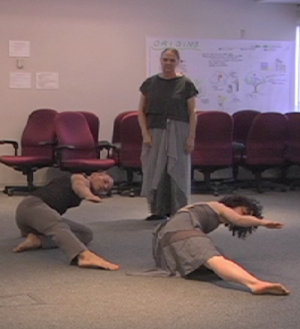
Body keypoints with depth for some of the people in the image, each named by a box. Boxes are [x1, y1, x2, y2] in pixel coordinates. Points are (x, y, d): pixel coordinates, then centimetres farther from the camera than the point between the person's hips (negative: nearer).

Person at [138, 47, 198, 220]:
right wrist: (145, 133, -2)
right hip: (155, 132, 2)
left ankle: (178, 211, 8)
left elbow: (192, 113, -1)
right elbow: (141, 111, 7)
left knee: (177, 172, 1)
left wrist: (191, 137, -7)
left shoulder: (185, 84, -1)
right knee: (155, 172, 3)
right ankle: (158, 210, 13)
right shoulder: (150, 83, 5)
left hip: (178, 132, -2)